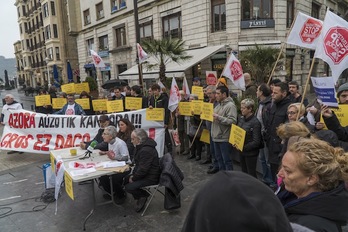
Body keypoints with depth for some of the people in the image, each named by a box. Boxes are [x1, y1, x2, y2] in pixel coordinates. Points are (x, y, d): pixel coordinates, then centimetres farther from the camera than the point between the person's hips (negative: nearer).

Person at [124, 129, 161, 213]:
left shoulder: (146, 150, -26)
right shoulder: (141, 147, 8)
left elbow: (143, 170, -26)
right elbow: (138, 165, 17)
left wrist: (133, 178, -13)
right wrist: (133, 175, 4)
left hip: (150, 178, -11)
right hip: (144, 174, 11)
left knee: (129, 187, -18)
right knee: (125, 179, 11)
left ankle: (144, 195, 5)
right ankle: (140, 197, 16)